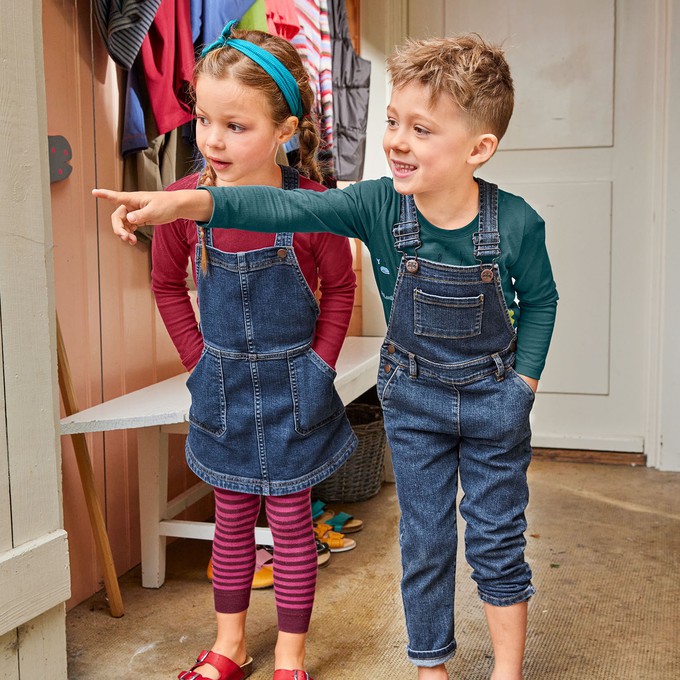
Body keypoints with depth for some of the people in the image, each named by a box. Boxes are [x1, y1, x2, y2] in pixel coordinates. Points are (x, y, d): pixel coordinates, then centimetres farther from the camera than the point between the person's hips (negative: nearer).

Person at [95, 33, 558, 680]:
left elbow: (539, 300, 0)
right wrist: (186, 202, -40)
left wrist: (523, 380, -5)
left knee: (498, 542, 10)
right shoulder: (379, 205, -17)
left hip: (493, 397, -1)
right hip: (413, 396, 1)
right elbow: (287, 207, -28)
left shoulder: (516, 223, -18)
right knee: (424, 541, 13)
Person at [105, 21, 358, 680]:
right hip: (221, 386, 3)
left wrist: (317, 364, -7)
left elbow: (340, 289, -3)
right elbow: (167, 285, 6)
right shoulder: (182, 200, -11)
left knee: (290, 522, 10)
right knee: (231, 519, 17)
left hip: (292, 388, -2)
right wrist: (199, 357, 1)